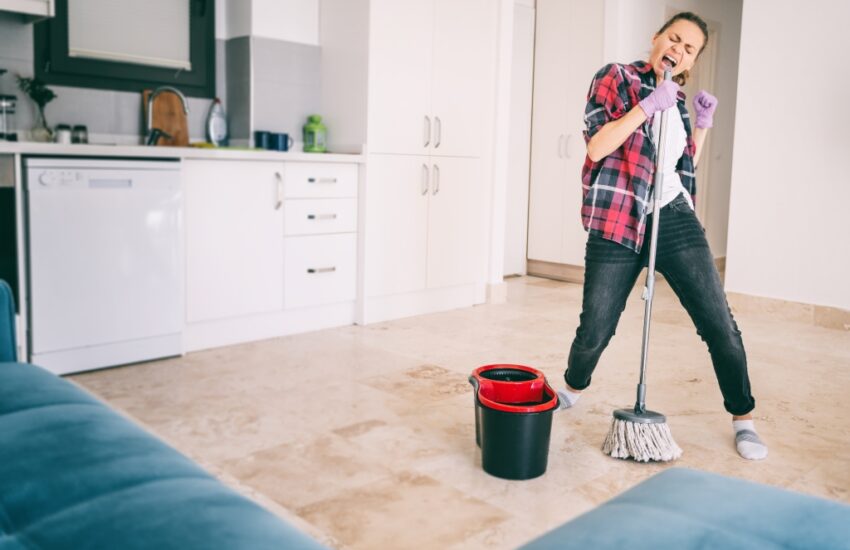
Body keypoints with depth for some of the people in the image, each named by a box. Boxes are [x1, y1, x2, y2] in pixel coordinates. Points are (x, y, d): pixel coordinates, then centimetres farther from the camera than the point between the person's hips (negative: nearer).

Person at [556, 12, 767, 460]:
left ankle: (743, 420, 16)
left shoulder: (677, 101, 17)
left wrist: (702, 124, 11)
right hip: (616, 223, -4)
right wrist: (647, 105, -15)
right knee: (595, 329, 1)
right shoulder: (615, 78, 2)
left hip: (676, 221, 4)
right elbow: (596, 146, -12)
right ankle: (572, 390, 32)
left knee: (718, 323, -1)